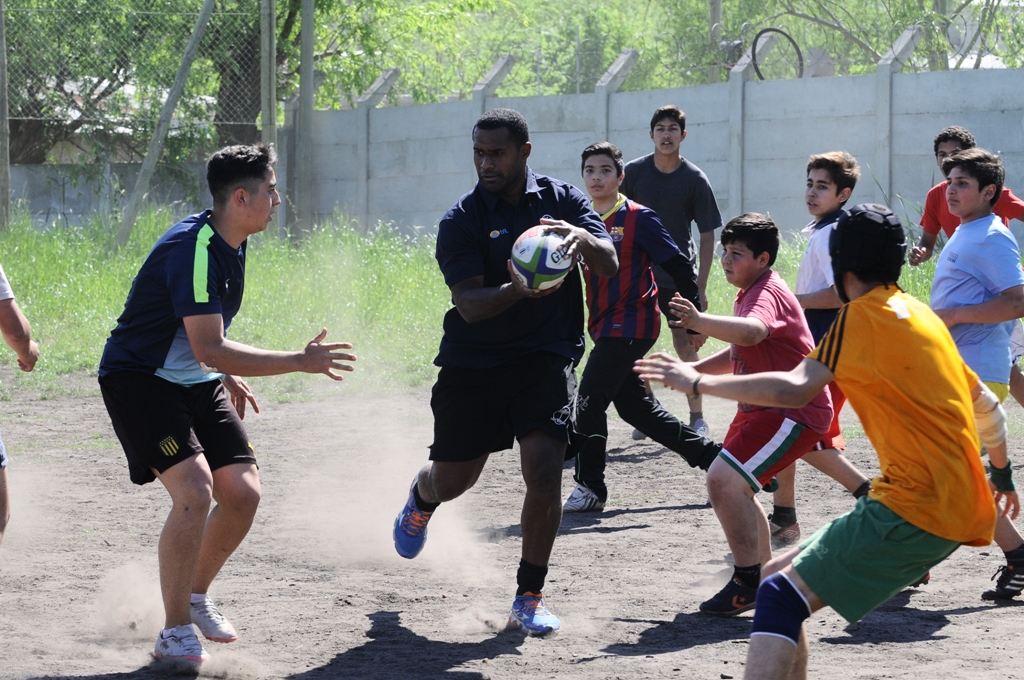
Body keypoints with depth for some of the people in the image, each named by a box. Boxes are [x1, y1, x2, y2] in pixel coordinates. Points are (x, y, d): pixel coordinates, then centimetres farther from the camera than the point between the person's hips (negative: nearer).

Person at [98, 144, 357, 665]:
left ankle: (195, 596, 24)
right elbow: (209, 349, -33)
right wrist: (299, 362, -32)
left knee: (243, 493, 0)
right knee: (194, 490, -24)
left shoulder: (229, 245, 5)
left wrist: (228, 378, 20)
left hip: (196, 382, 9)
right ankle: (175, 633, -14)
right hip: (138, 380, -9)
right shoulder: (192, 250, -26)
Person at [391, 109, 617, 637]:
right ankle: (421, 498, 50)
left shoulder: (563, 200, 0)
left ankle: (529, 598, -2)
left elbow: (609, 267, -9)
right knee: (453, 479, 9)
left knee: (544, 469, -17)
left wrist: (583, 238, -32)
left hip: (546, 356, 0)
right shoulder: (461, 221, -8)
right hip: (472, 361, 0)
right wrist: (518, 291, -38)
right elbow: (470, 305, -17)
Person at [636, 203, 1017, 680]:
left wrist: (698, 382, -12)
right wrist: (1001, 473, 44)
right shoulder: (921, 315, 19)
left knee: (780, 596, -17)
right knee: (779, 579, 15)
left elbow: (793, 389, -20)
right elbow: (986, 405, 28)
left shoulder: (862, 317, -7)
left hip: (915, 510, -9)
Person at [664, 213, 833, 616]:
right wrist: (695, 370, 14)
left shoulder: (768, 294, -19)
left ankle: (748, 581, -17)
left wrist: (700, 322, -58)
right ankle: (765, 577, 35)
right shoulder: (750, 293, 14)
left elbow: (752, 332, -43)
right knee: (734, 486, 22)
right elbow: (740, 353, 27)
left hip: (795, 413, -11)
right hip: (760, 409, 11)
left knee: (724, 479, -23)